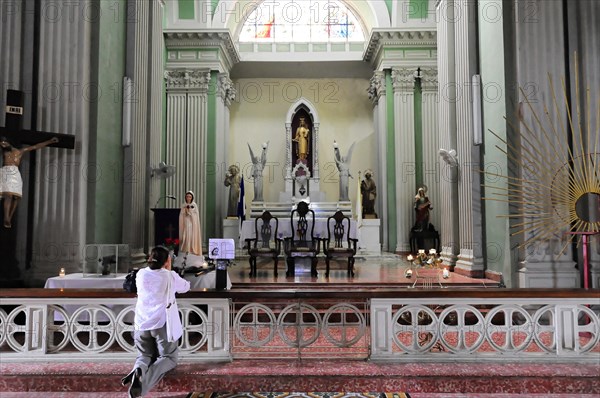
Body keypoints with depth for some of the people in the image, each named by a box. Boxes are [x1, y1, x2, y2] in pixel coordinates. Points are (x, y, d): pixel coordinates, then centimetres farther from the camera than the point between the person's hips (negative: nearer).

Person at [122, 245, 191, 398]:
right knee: (169, 357, 8)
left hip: (141, 324, 4)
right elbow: (185, 287, 17)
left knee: (145, 355, 21)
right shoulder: (171, 276, -2)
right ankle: (143, 379, -21)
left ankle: (138, 369, -16)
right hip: (163, 323, -3)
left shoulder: (141, 274, 5)